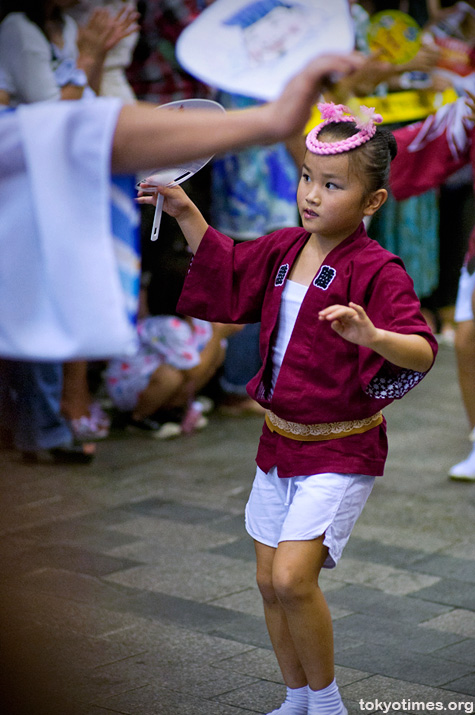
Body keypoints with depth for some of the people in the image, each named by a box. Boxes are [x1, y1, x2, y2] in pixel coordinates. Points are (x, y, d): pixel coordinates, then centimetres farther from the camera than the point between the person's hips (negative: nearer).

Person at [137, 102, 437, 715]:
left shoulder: (376, 270, -19)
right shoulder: (284, 249, 2)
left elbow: (423, 351, -29)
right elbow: (225, 268, 20)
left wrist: (372, 335, -49)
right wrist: (186, 212, 8)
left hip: (340, 451, -7)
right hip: (279, 442, 7)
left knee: (292, 577, -19)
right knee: (269, 583, 13)